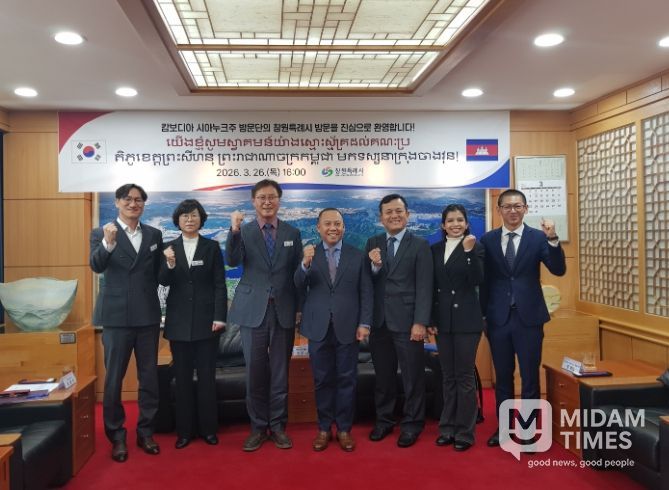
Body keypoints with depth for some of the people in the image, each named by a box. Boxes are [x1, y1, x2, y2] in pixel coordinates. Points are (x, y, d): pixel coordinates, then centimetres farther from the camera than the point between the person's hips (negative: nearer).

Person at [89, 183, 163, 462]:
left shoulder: (154, 235, 9)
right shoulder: (101, 233, -1)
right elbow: (96, 266, -19)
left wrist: (149, 295, 4)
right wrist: (108, 243, -36)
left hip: (148, 315, 3)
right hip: (116, 315, -3)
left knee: (149, 376, 9)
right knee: (114, 377, 5)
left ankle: (145, 432, 23)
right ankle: (117, 436, 18)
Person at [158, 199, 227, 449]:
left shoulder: (212, 247, 1)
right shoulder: (169, 248, 5)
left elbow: (220, 284, -2)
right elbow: (163, 282, -5)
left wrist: (219, 316, -10)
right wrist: (170, 264, -25)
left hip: (206, 319, -1)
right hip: (179, 321, 1)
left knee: (207, 376, 5)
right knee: (182, 377, 8)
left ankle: (208, 428, 17)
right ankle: (184, 430, 18)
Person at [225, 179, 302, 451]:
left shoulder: (293, 233, 7)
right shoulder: (244, 232, 2)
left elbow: (297, 272, 9)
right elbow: (232, 261, -15)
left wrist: (300, 307, 6)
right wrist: (234, 231, -30)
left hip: (283, 310, 1)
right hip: (253, 310, -1)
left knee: (280, 371, 8)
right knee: (255, 370, 5)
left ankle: (277, 425, 22)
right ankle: (258, 427, 19)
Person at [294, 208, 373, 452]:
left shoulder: (358, 256, 3)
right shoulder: (309, 254, 3)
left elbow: (366, 292, 3)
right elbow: (299, 286, -9)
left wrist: (365, 323, -5)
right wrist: (305, 264, -27)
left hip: (347, 327, 0)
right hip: (318, 327, 0)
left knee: (346, 379, 7)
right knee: (322, 380, 8)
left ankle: (344, 429, 19)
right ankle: (324, 428, 21)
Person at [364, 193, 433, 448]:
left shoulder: (420, 245, -2)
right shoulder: (373, 243, 9)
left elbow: (424, 287, -7)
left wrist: (420, 322, -14)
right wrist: (374, 266, -15)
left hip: (406, 321, -3)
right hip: (379, 321, 4)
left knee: (412, 376, 5)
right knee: (383, 376, 13)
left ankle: (411, 424, 19)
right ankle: (383, 420, 28)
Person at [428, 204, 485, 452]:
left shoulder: (475, 247, -4)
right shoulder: (435, 249, 8)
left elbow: (477, 280, -17)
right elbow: (432, 286, 9)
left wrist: (469, 251, -26)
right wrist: (429, 318, 5)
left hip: (466, 319, -4)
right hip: (442, 319, 4)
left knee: (465, 376, 2)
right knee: (448, 376, 12)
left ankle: (465, 432, 13)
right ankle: (448, 427, 23)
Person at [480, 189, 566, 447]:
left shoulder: (538, 237, -1)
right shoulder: (488, 239, 2)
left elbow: (559, 270, -12)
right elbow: (483, 279, 4)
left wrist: (553, 240, -27)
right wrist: (482, 314, 4)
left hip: (528, 317, -1)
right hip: (498, 318, 2)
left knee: (530, 377, 6)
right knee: (502, 376, 13)